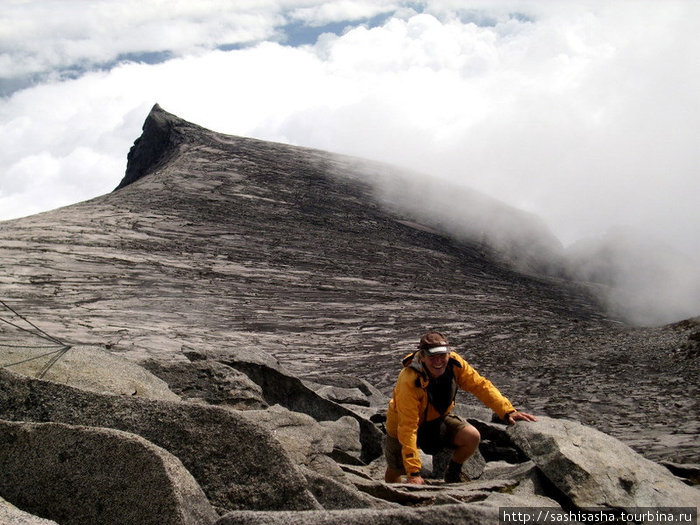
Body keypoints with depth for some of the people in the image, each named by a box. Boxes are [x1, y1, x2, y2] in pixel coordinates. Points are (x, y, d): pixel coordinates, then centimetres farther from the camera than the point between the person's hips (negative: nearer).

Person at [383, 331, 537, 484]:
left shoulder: (454, 363, -23)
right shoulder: (409, 381, -37)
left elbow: (480, 385, -15)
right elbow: (408, 427, -37)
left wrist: (507, 411, -28)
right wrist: (413, 472, -39)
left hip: (437, 420, 4)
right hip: (403, 424, -4)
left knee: (472, 437, -18)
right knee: (396, 471, -1)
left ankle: (453, 474, 11)